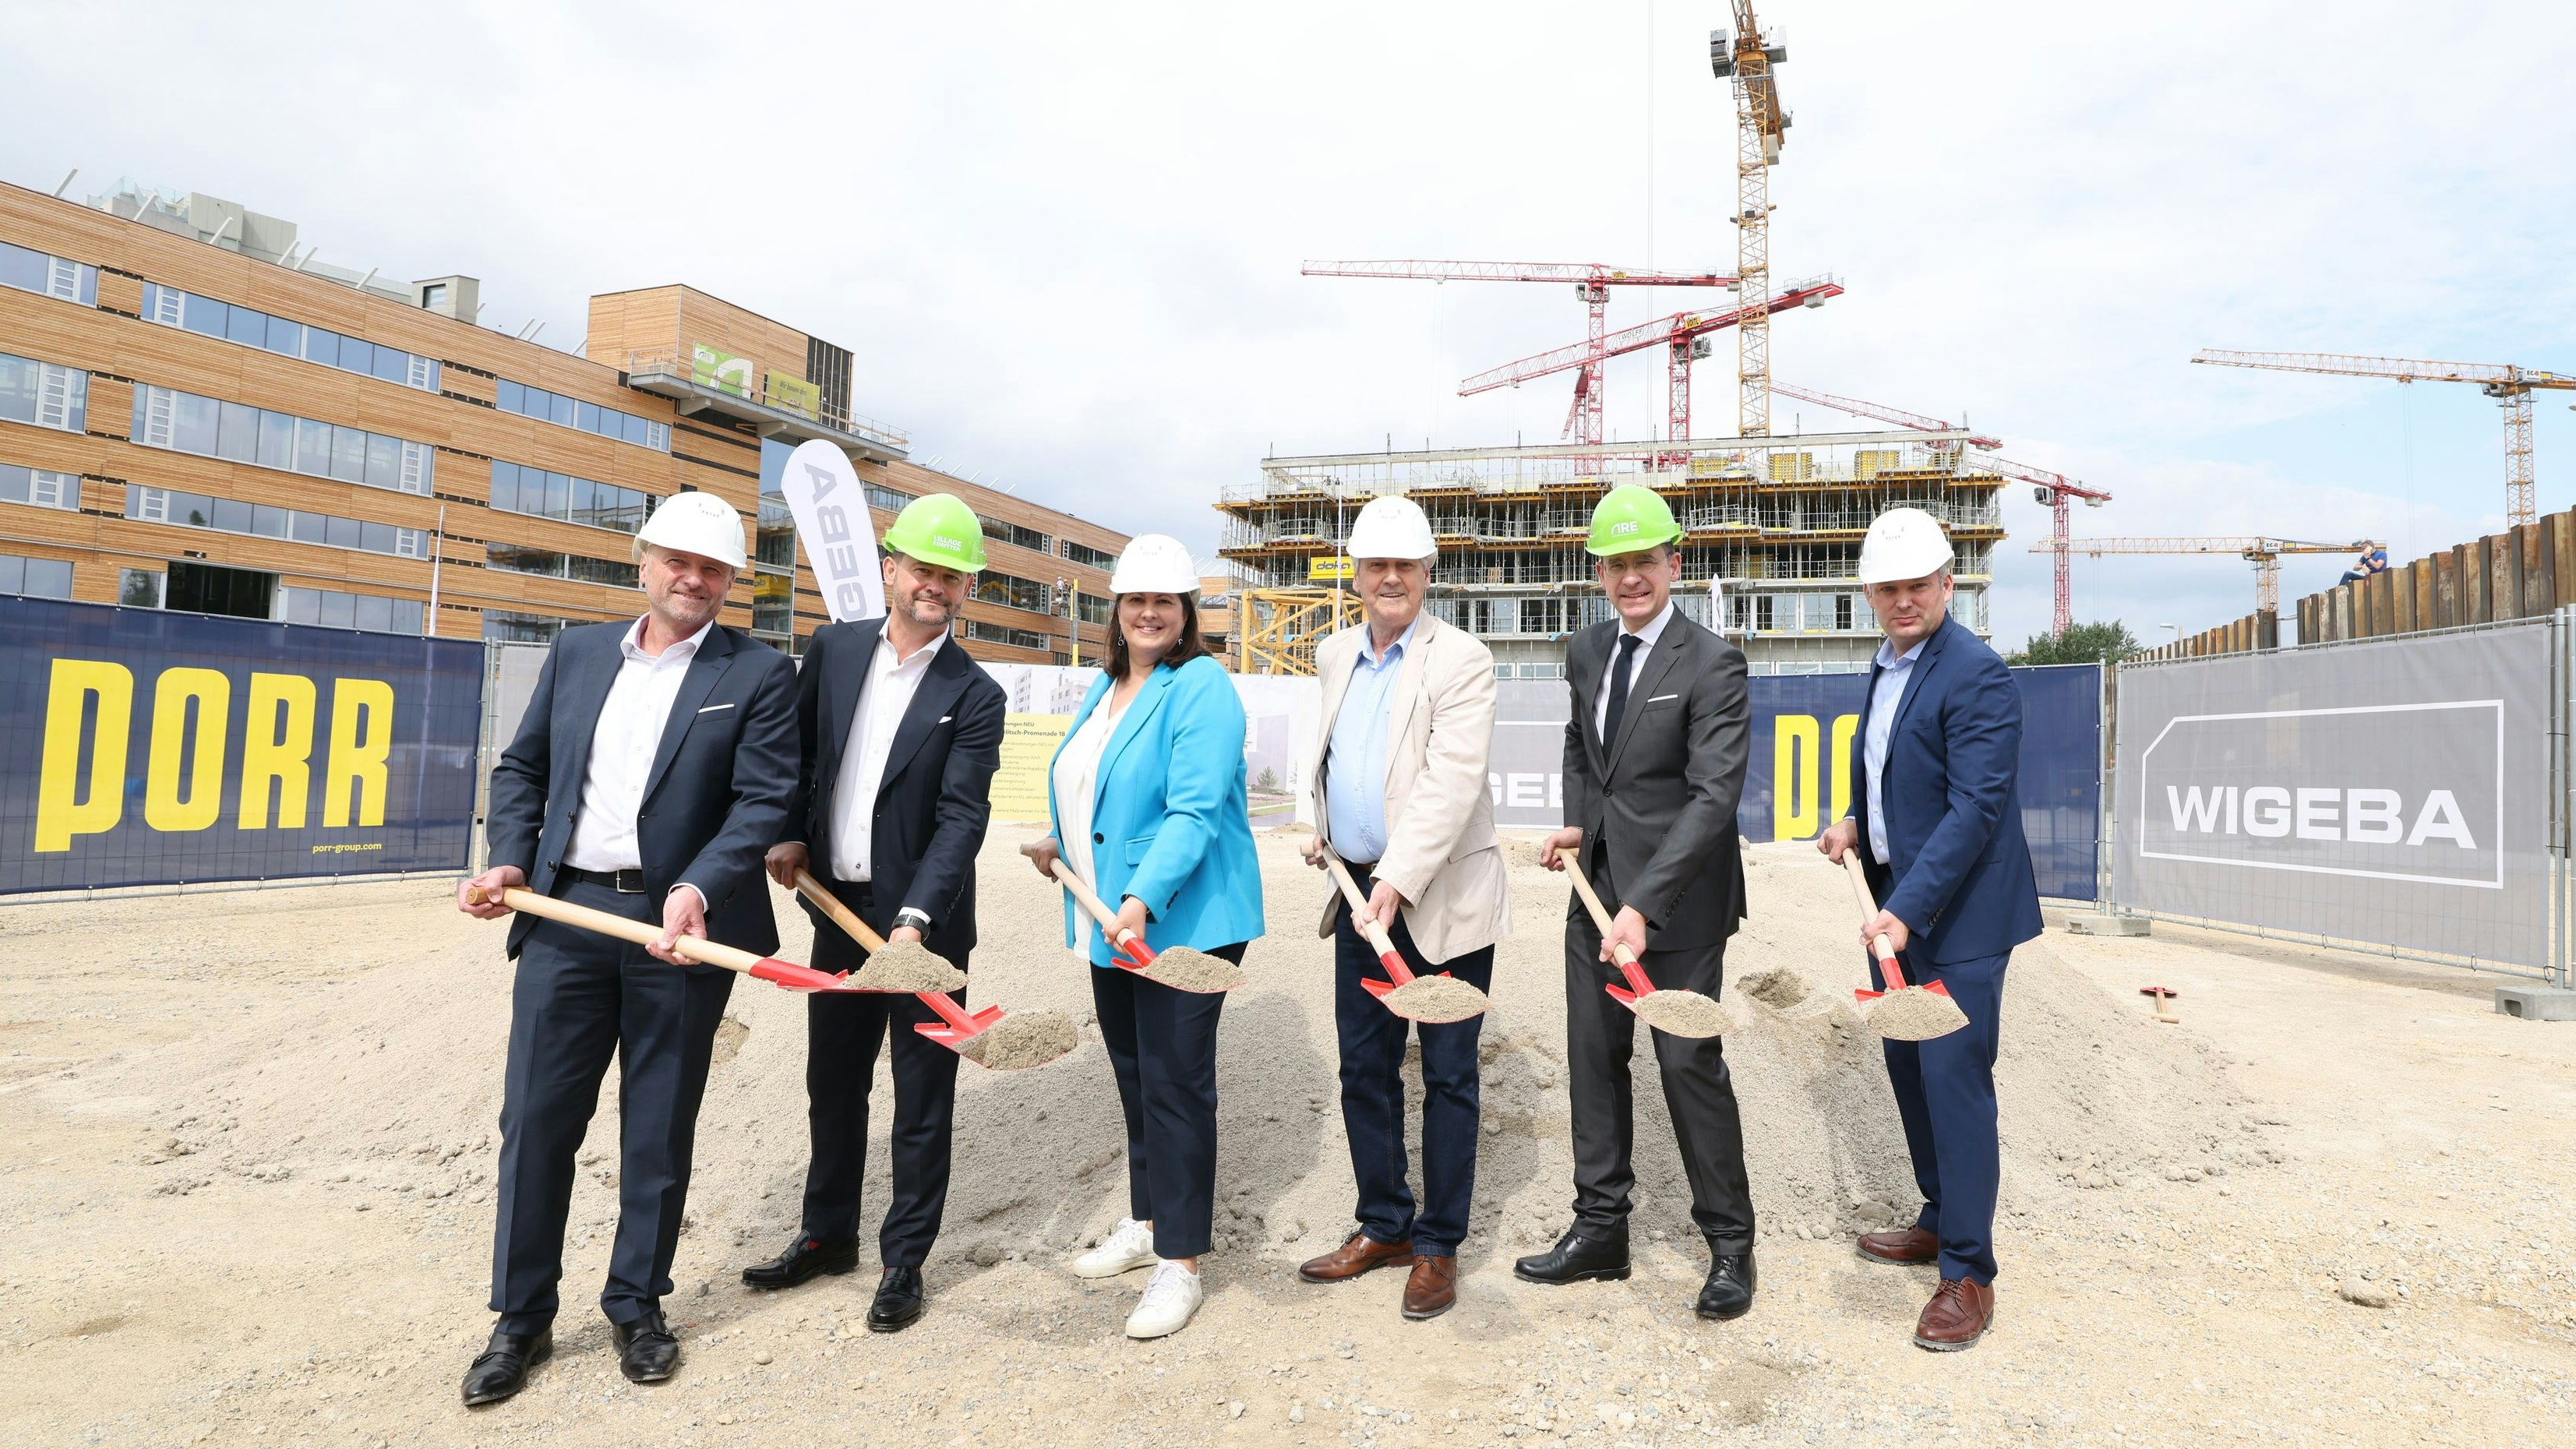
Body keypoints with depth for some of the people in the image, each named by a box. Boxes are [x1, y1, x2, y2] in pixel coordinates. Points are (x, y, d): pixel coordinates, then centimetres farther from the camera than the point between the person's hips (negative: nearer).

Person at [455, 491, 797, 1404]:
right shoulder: (578, 652, 12)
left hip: (679, 926, -3)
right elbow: (522, 767, 16)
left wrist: (698, 891, -22)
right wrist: (509, 859, 0)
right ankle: (522, 1318, 24)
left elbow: (764, 801, -9)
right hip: (565, 915, 3)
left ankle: (637, 1306, 28)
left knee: (659, 1131, 9)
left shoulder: (759, 674, -2)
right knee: (535, 1119, 7)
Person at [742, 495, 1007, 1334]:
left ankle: (904, 1261, 23)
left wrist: (915, 918, -26)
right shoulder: (834, 648, 4)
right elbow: (799, 751, 14)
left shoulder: (975, 696, -9)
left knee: (922, 1098, 7)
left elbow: (963, 816, -17)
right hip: (837, 908, 5)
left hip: (923, 923, -4)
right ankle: (827, 1234, 37)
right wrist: (791, 835, 2)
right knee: (832, 1083, 19)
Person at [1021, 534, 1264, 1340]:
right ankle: (1146, 1222, 34)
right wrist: (1065, 847, 21)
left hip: (1185, 920, -8)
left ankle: (1180, 1262, 8)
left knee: (1174, 1080, -3)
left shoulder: (1201, 690, -14)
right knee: (1133, 1074, 18)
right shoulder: (1106, 689, 13)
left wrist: (1143, 898, -32)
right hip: (1109, 919, 9)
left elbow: (1194, 811, -24)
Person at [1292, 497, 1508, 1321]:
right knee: (1364, 1067, 14)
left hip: (1442, 899, -6)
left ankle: (1438, 1246, 20)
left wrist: (1399, 879, -28)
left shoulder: (1461, 662, -11)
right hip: (1358, 891, 6)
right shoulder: (1333, 657, 9)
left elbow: (1452, 783, -22)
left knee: (1447, 1074, 5)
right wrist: (1317, 827, 10)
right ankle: (1383, 1227, 31)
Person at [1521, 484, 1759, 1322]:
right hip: (1597, 891, 7)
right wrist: (1576, 821, 6)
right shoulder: (1586, 652, 7)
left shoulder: (1712, 665, -15)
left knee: (1690, 1064, 1)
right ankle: (1599, 1229, 27)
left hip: (1676, 902, -6)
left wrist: (1644, 905, -28)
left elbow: (1714, 795, -21)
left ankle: (1729, 1243, 20)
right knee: (1594, 1059, 12)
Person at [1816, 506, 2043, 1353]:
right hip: (1898, 905, 9)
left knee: (1954, 1076, -6)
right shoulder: (1888, 667, 11)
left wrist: (1907, 908, -30)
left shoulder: (1977, 677, -17)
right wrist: (1857, 823, 6)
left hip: (1959, 914, -9)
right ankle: (1941, 1222, 34)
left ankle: (1968, 1273, 6)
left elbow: (1975, 807, -23)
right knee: (1908, 1068, 17)